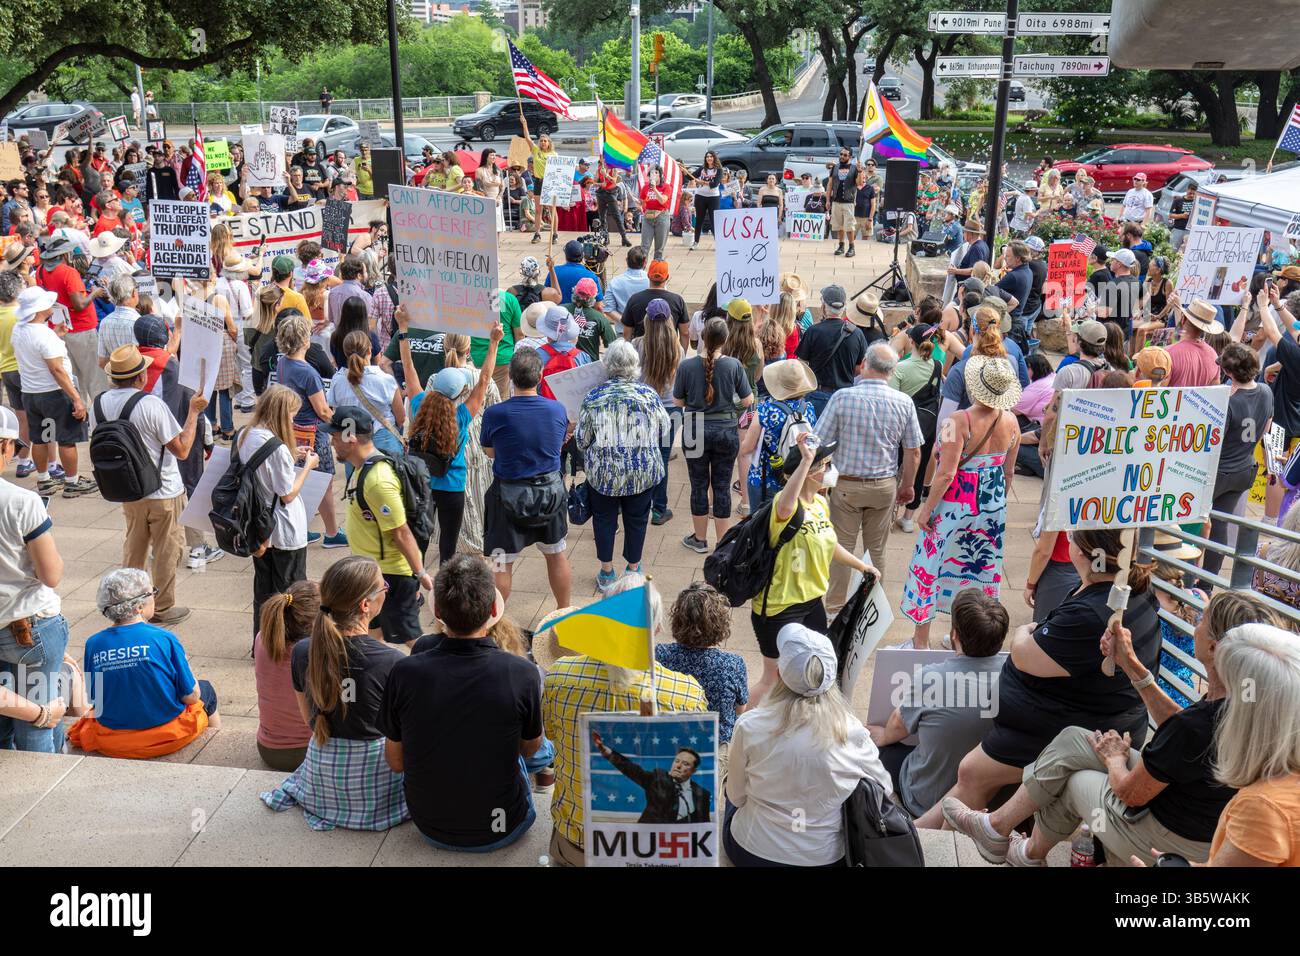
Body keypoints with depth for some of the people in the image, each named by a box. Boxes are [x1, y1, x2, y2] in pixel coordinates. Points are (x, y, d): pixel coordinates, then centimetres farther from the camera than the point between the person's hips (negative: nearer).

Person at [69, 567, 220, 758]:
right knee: (205, 689, 26)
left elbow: (90, 699, 1)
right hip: (167, 736, -3)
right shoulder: (163, 639, -18)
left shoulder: (93, 644, -8)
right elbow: (191, 696, -12)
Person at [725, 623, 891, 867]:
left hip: (752, 852, -1)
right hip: (825, 858, 1)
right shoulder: (853, 731, -18)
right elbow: (884, 791, -1)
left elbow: (736, 797, -4)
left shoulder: (750, 725, -19)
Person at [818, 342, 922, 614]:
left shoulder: (842, 397, -15)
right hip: (884, 485, 2)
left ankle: (835, 609, 17)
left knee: (842, 548, 9)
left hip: (846, 484, -2)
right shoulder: (904, 403, -7)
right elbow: (913, 452, -1)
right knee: (876, 550, 15)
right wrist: (907, 486, 14)